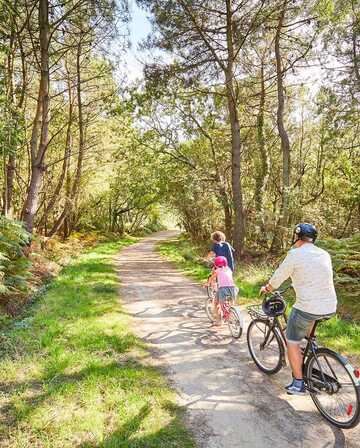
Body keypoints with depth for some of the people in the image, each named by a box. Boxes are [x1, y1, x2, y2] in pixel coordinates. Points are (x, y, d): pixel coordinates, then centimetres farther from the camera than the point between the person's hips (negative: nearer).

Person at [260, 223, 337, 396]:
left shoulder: (295, 254, -9)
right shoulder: (325, 254, 9)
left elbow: (277, 279, -3)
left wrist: (266, 288, 17)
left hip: (308, 307, -7)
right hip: (330, 308, 7)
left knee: (292, 341, 11)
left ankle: (298, 384, 16)